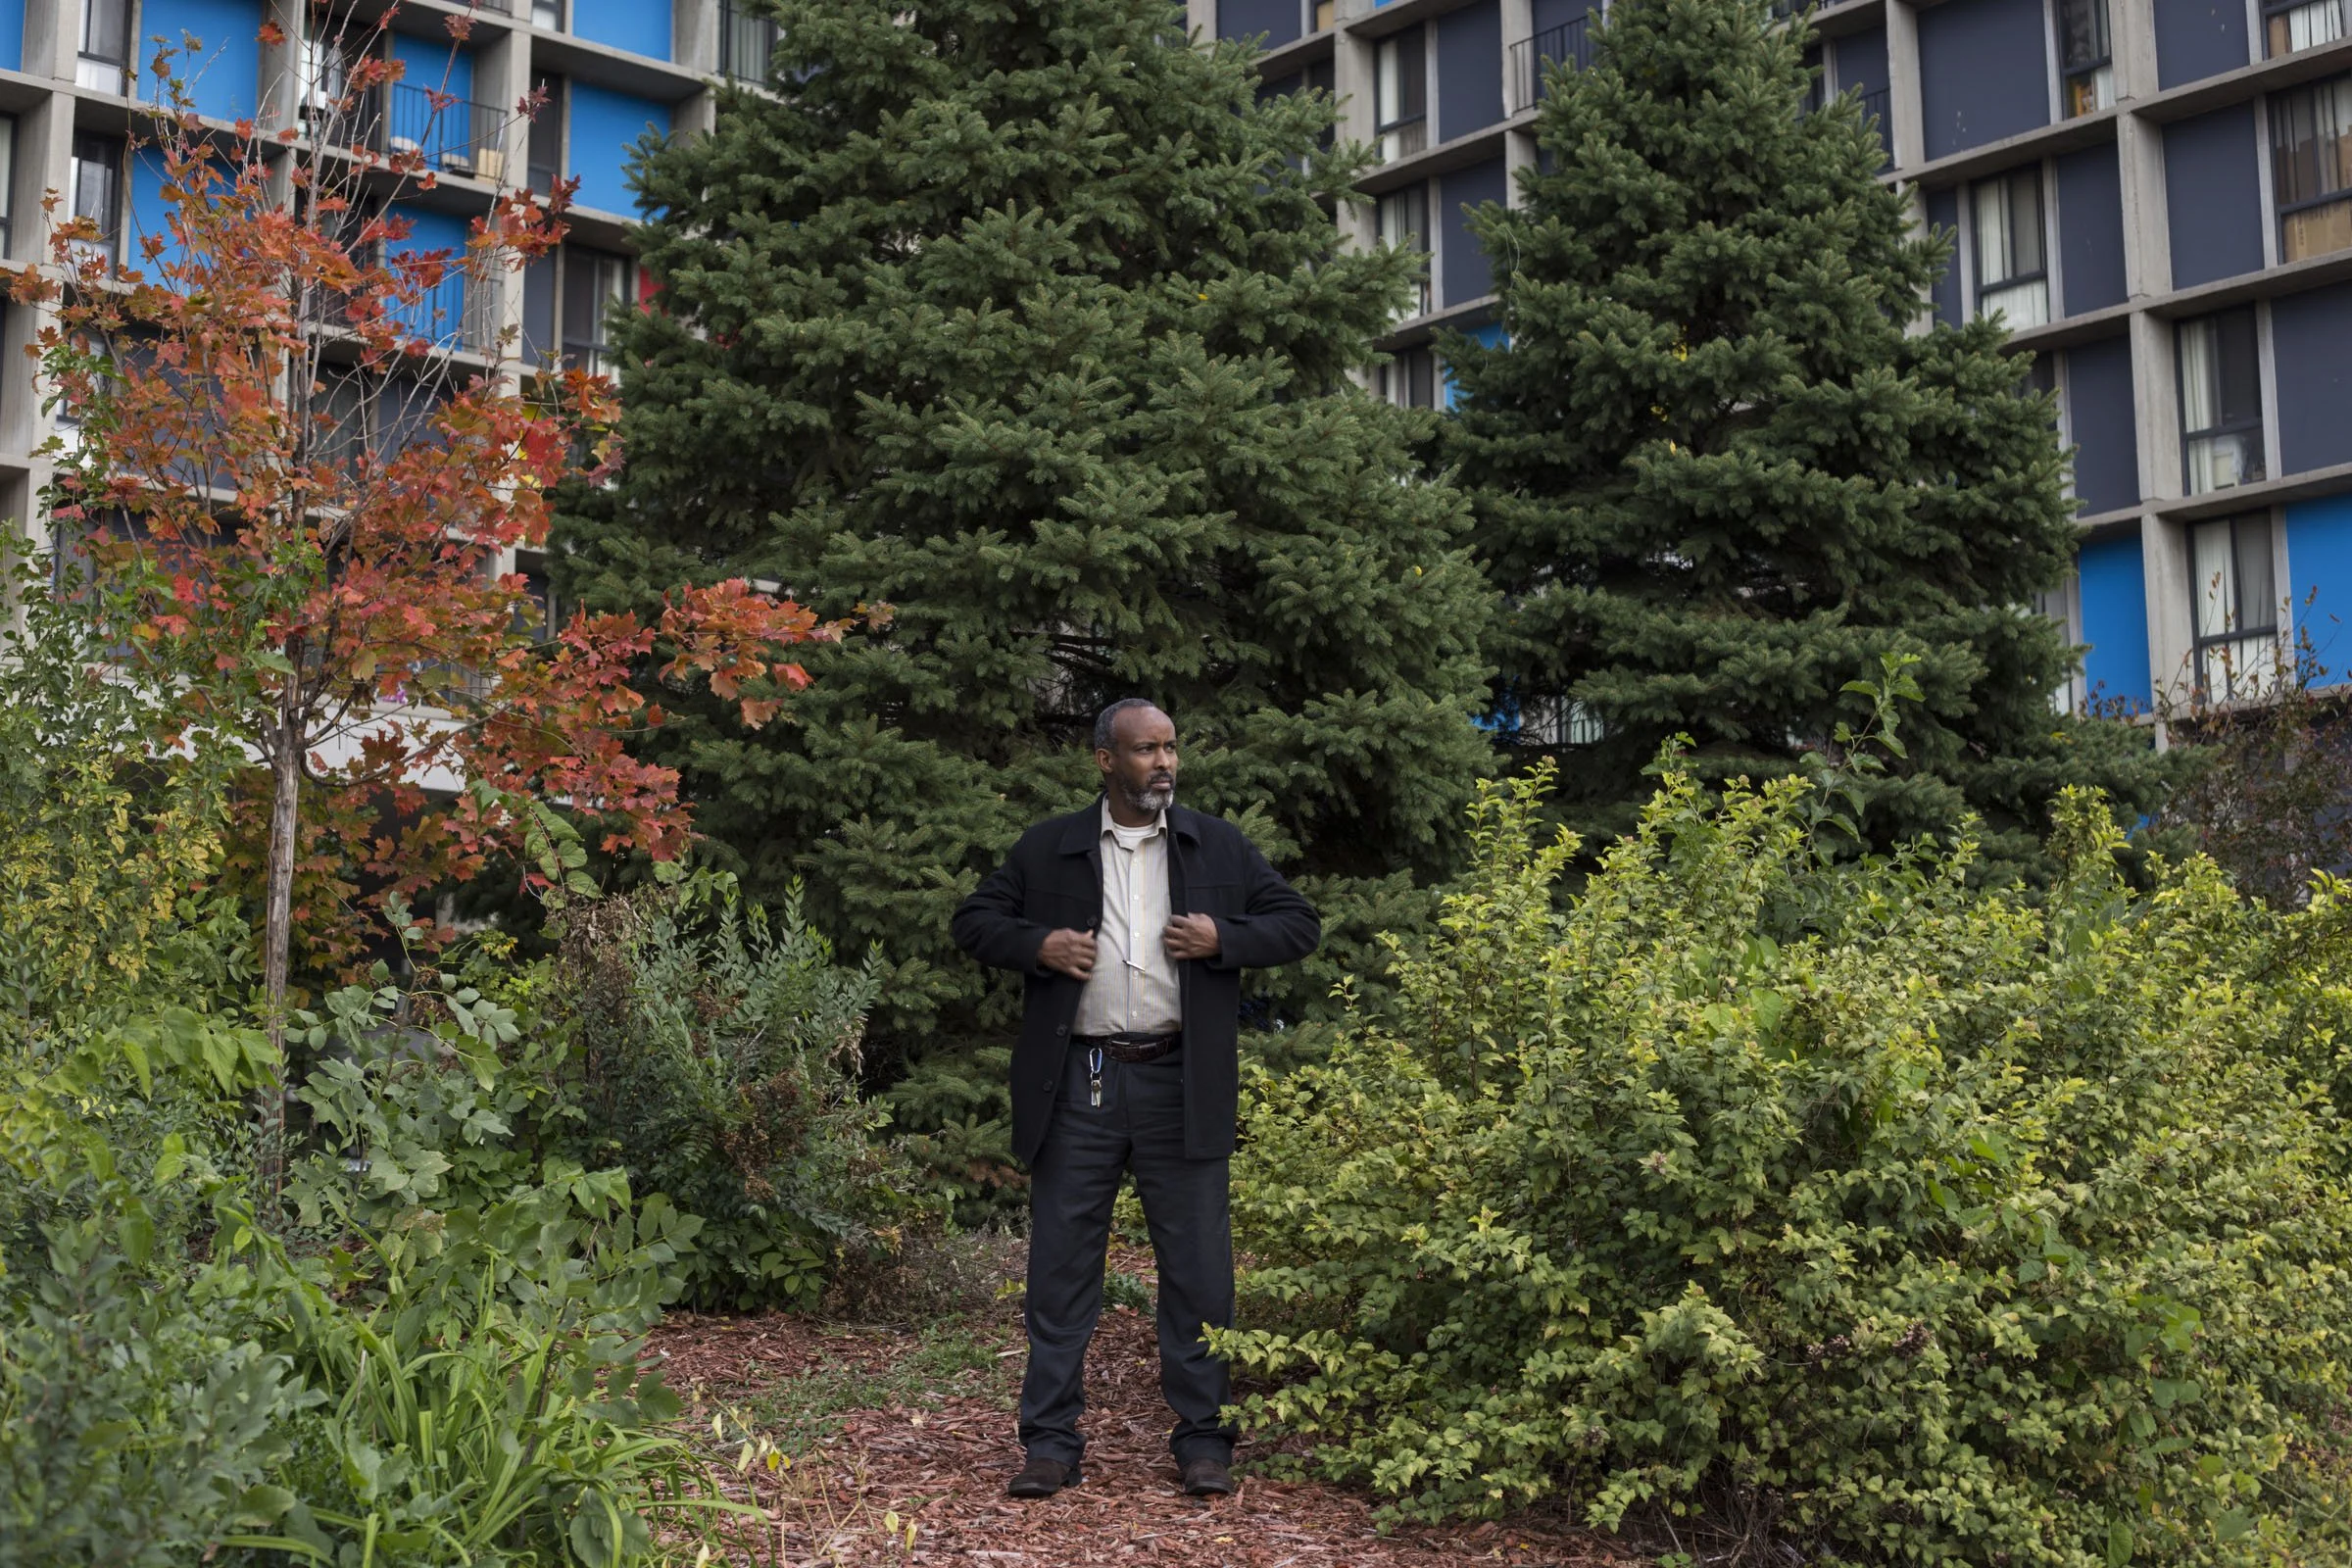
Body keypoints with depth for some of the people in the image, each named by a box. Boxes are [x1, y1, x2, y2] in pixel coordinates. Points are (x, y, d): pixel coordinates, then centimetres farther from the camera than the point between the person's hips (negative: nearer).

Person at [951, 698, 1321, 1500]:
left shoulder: (1220, 846, 8)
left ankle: (1203, 1440, 13)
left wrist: (1223, 939, -8)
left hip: (1179, 1085, 0)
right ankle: (1051, 1442, 10)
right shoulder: (1046, 849, 7)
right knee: (1060, 1267, 3)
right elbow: (974, 921, 12)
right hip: (1075, 1085, 0)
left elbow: (1299, 923, 10)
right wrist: (1036, 944, -7)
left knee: (1198, 1272, 3)